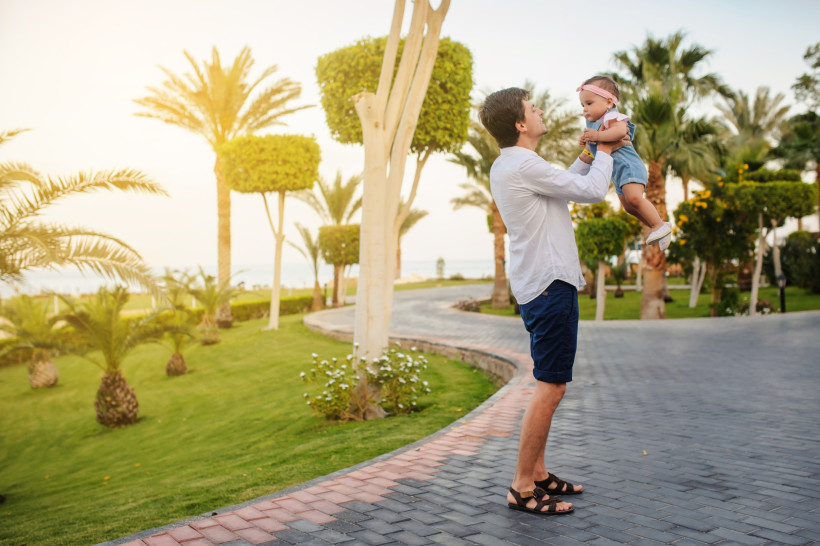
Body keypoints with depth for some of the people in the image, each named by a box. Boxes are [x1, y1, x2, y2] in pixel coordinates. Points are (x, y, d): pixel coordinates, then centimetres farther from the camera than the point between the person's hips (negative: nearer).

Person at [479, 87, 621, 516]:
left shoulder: (504, 167, 15)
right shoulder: (524, 165, -16)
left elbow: (563, 187, 26)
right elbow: (592, 191, -11)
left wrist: (588, 155, 23)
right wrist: (604, 153, 6)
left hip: (540, 284, 11)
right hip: (550, 285, -11)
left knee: (549, 384, 16)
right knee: (550, 387, -7)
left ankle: (537, 474, 24)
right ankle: (522, 488, 1)